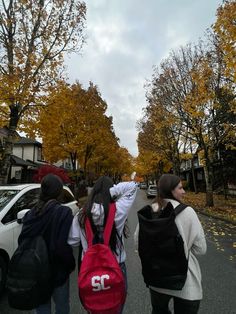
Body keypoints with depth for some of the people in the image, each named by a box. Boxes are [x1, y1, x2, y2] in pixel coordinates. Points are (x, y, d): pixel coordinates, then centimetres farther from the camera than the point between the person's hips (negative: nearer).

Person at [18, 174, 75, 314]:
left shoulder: (31, 213, -8)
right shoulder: (64, 212, -24)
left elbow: (22, 241, -3)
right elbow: (63, 246, -25)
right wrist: (71, 264, -8)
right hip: (57, 271, -4)